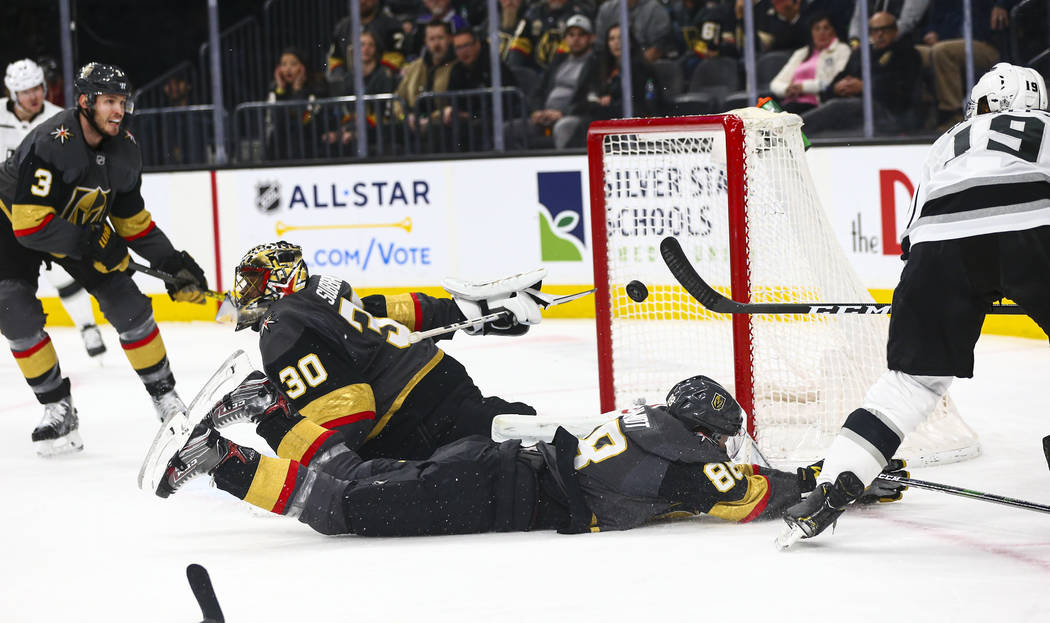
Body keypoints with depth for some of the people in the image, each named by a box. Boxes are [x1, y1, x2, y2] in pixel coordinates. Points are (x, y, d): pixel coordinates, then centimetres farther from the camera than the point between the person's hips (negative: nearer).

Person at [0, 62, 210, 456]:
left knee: (129, 305, -4)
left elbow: (132, 219, 2)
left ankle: (166, 398, 10)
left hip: (82, 225, 5)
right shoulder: (49, 144, -35)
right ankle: (57, 409, -5)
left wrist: (173, 263, -4)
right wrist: (90, 244, -34)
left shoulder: (124, 149, -12)